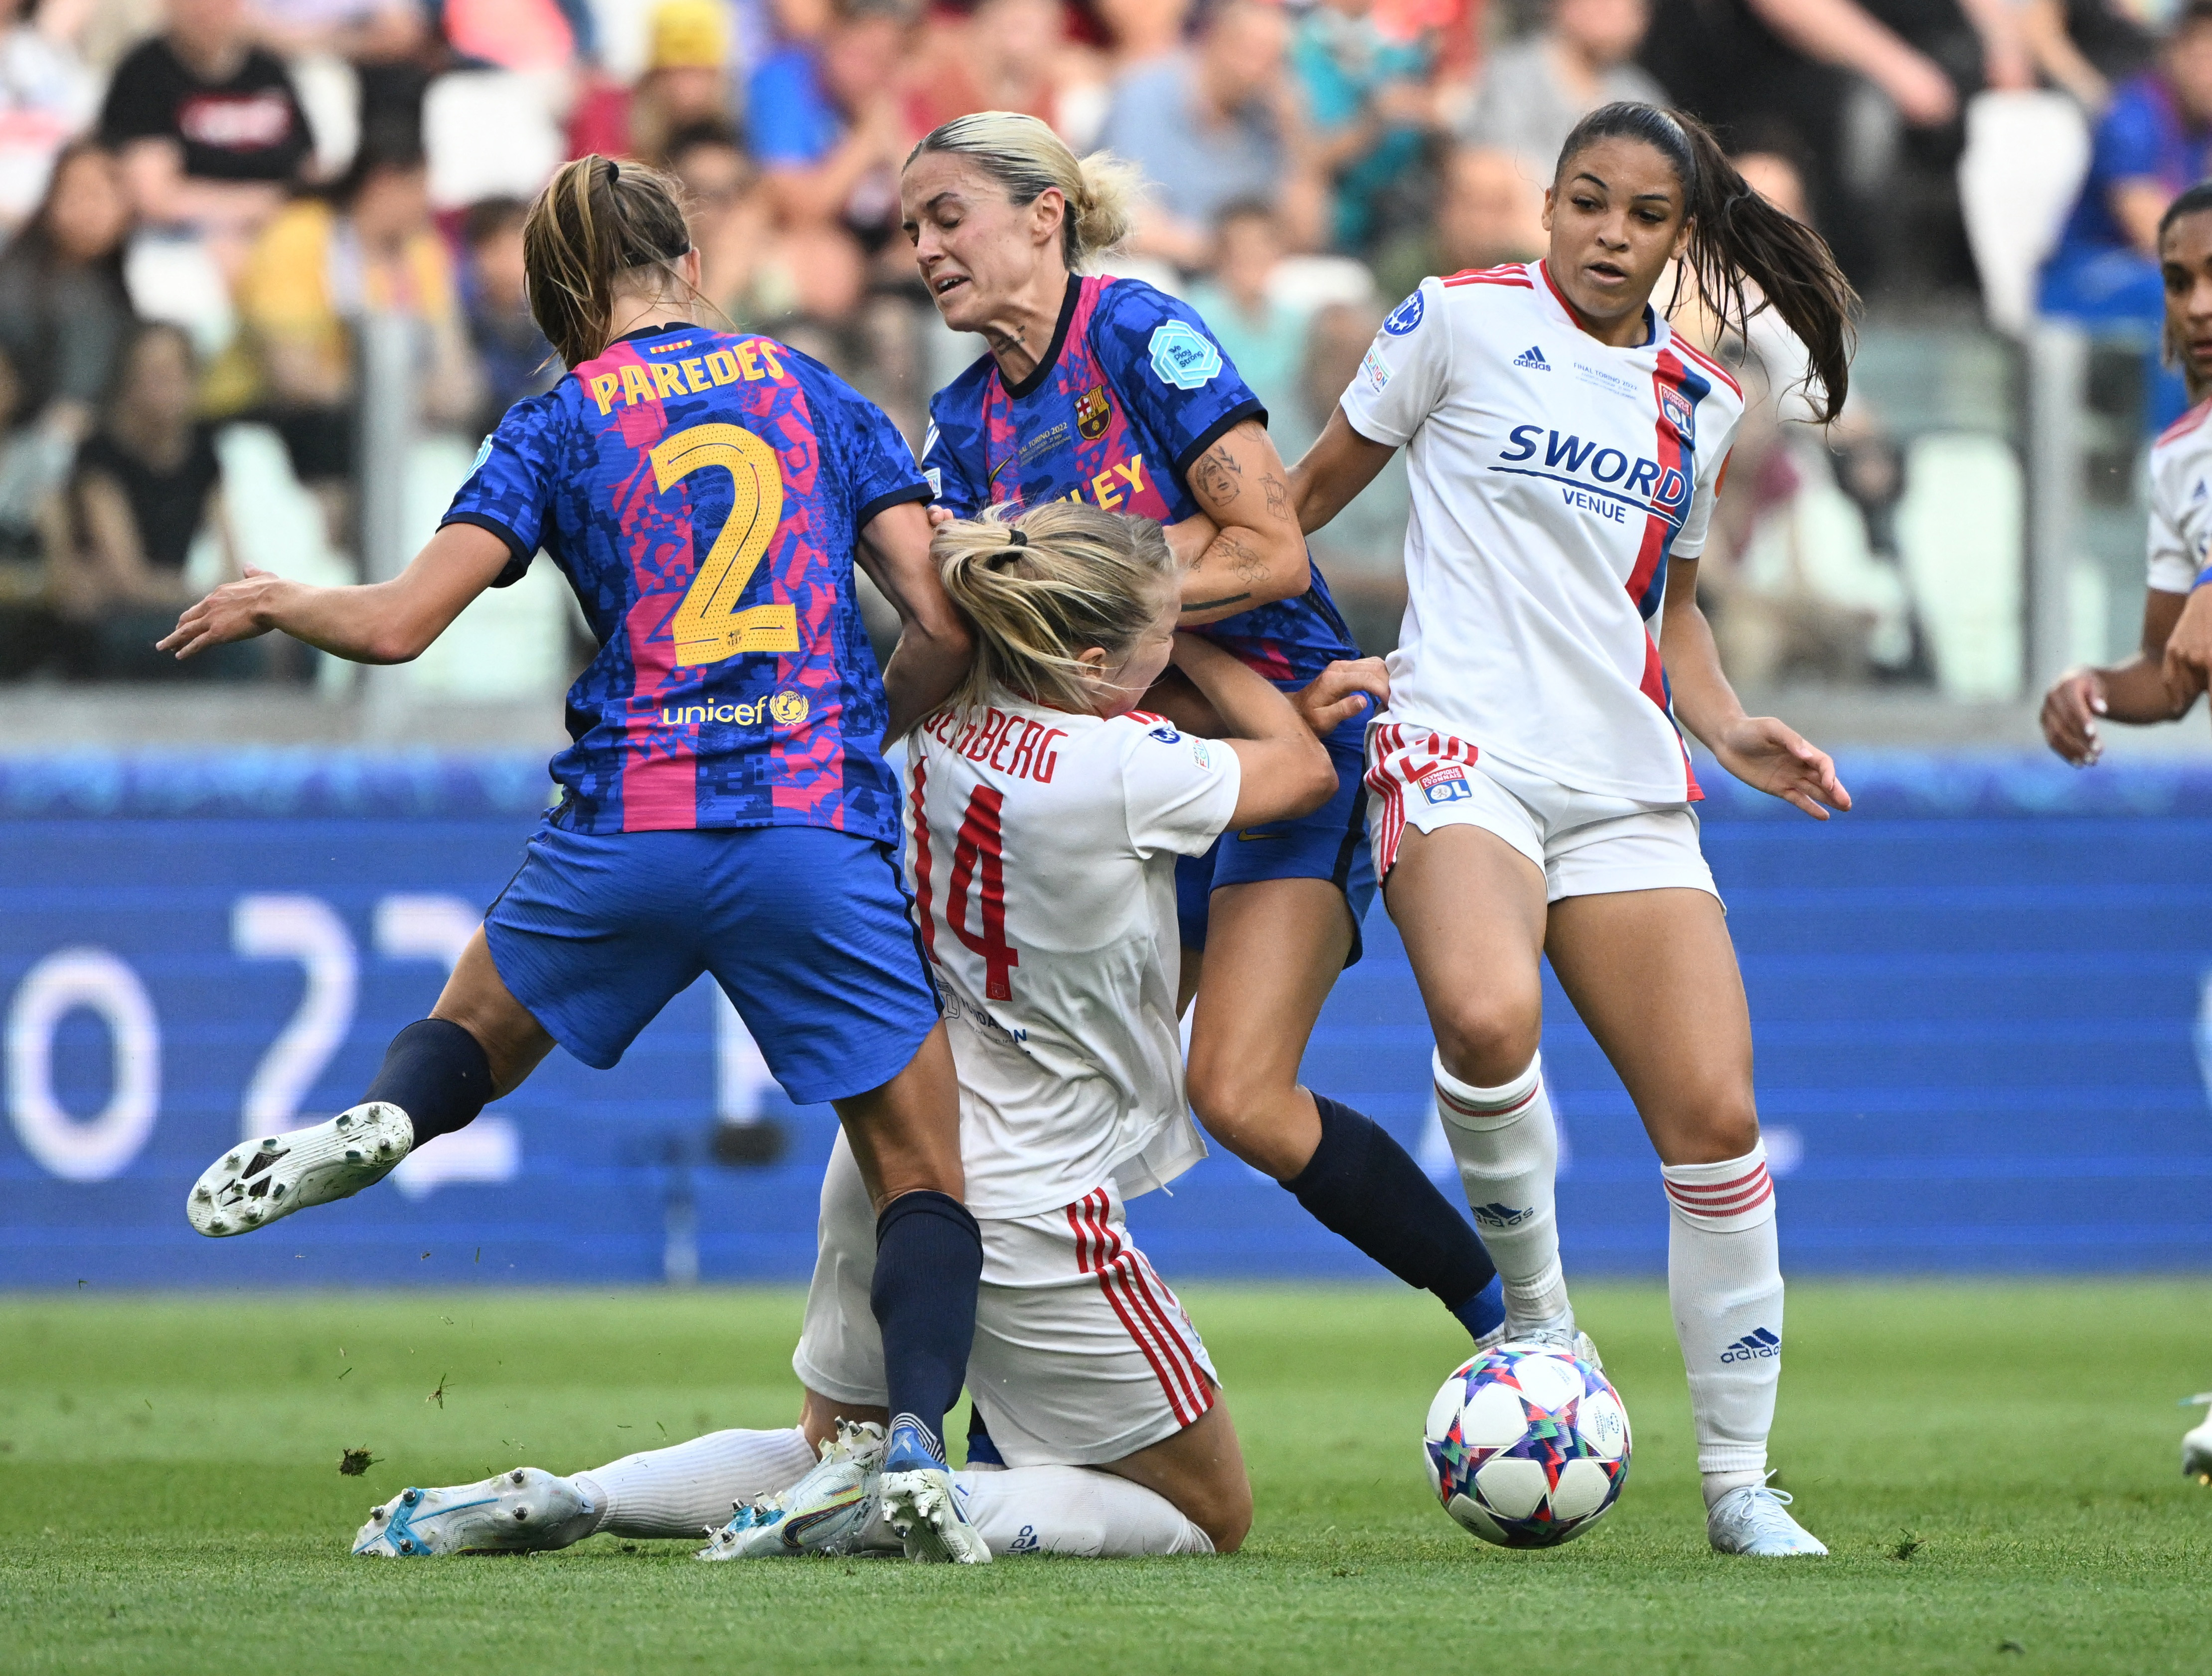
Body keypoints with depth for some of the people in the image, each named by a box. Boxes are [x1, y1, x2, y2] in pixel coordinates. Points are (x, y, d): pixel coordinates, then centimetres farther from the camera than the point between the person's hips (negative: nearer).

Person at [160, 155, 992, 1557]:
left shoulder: (561, 424, 7)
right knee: (924, 1176, 7)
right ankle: (916, 1438, -18)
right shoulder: (814, 392, 12)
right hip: (821, 837, 0)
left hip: (627, 828, 0)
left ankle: (378, 1123, -9)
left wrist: (274, 603, 20)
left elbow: (398, 625, 0)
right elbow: (948, 624, 6)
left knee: (478, 1028, 26)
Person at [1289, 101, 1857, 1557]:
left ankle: (1741, 1481, 7)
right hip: (1463, 746, -5)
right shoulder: (1462, 320, 2)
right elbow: (1322, 484, 12)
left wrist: (1729, 727, 8)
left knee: (1716, 1115, -6)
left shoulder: (1698, 405, 15)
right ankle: (1535, 1307, -9)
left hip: (1627, 784, 5)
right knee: (1486, 1017, -35)